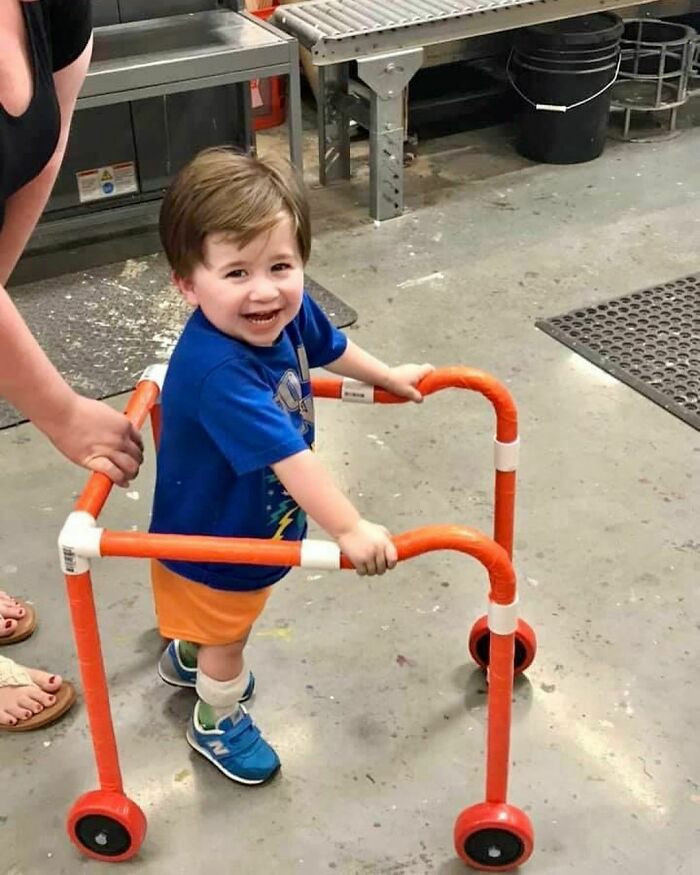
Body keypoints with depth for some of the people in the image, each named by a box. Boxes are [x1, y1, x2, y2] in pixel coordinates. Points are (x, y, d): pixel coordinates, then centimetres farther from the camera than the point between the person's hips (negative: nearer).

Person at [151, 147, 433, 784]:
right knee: (227, 639, 19)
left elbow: (329, 347, 6)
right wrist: (350, 530, -44)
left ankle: (185, 655, 65)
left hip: (258, 519, 8)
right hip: (210, 540, -8)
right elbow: (289, 457, -45)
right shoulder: (217, 372, -44)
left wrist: (388, 376, 20)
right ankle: (218, 721, 48)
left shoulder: (286, 312, -17)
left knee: (220, 615, 35)